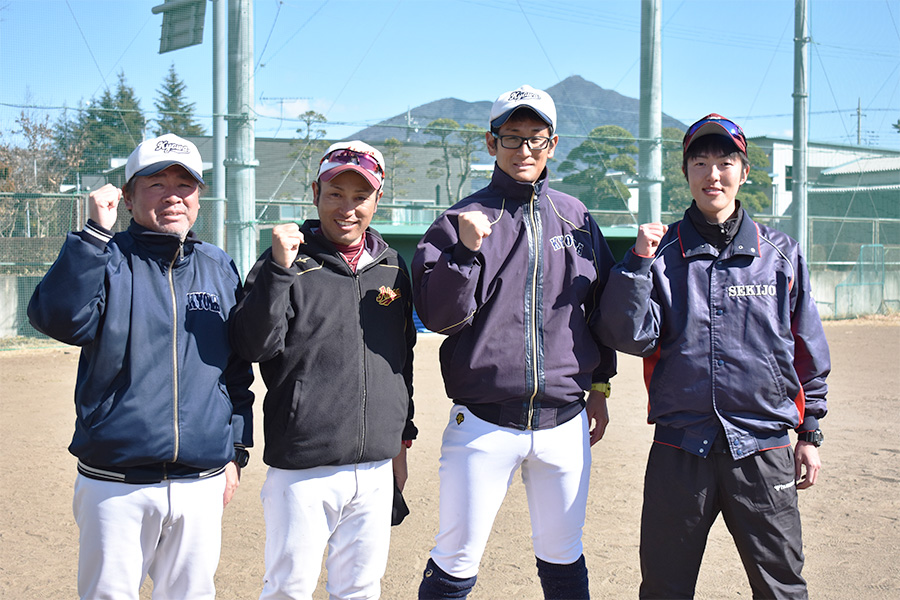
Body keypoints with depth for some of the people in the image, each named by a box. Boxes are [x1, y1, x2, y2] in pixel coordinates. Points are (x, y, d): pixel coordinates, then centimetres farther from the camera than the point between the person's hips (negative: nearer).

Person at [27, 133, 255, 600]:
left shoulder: (221, 269, 10)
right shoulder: (108, 261, -1)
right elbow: (58, 318, -21)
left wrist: (236, 451, 13)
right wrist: (95, 232, -20)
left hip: (202, 484, 3)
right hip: (115, 486, -3)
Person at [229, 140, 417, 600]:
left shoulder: (392, 266, 11)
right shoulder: (288, 261, -4)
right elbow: (254, 346, -16)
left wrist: (402, 439, 20)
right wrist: (279, 268, -25)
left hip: (377, 468, 4)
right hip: (303, 470, -4)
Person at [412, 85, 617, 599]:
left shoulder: (576, 217, 9)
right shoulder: (462, 220, -2)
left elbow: (602, 306, 17)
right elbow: (438, 316, -9)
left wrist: (599, 385, 16)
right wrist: (466, 250, -22)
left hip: (565, 422, 3)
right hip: (483, 424, -3)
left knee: (563, 559, 14)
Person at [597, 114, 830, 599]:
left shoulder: (781, 254, 6)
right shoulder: (662, 253, 3)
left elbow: (808, 350, 12)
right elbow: (629, 337, -7)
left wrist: (810, 434, 12)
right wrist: (639, 262, -15)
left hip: (763, 451, 1)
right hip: (679, 449, 0)